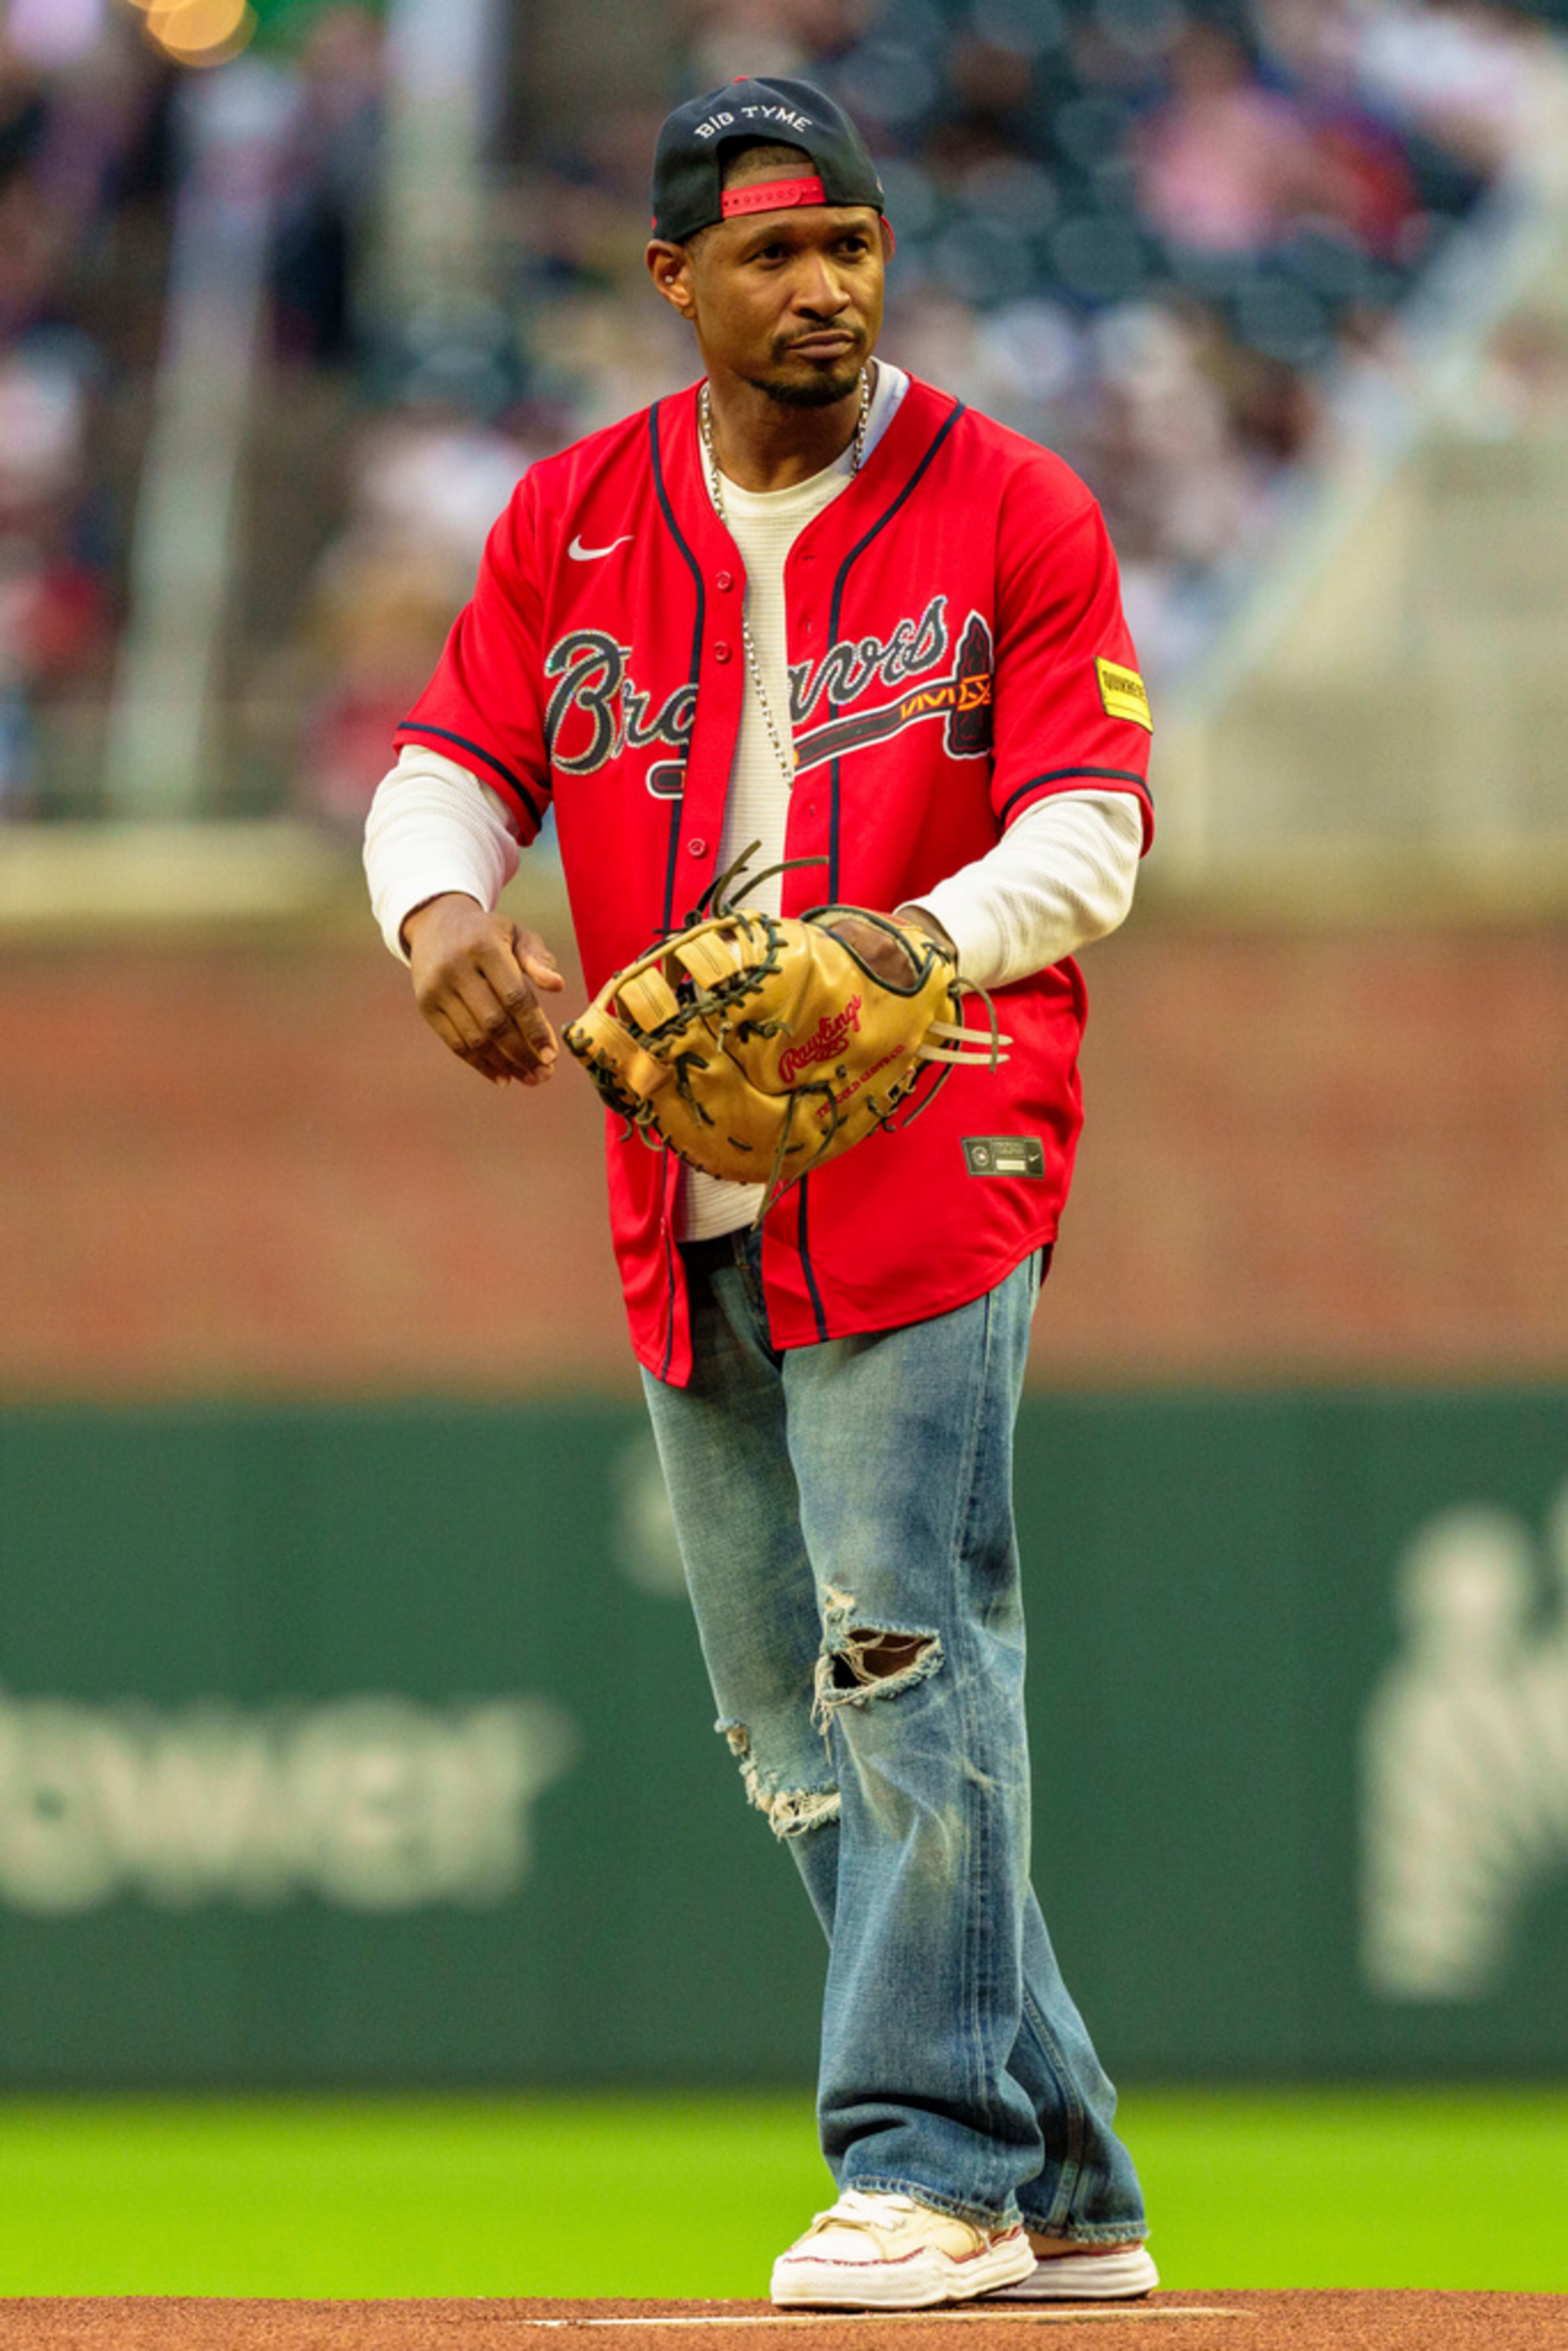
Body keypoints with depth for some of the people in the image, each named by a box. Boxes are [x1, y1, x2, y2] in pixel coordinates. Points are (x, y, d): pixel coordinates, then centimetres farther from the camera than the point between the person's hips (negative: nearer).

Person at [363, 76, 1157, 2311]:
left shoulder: (1013, 513, -2)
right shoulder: (572, 526, 10)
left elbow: (1090, 836, -9)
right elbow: (450, 762, 8)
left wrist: (920, 941, -29)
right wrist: (441, 897, -16)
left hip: (928, 1162, -5)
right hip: (688, 1197, 5)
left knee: (905, 1645, -15)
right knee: (792, 1715, 7)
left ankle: (935, 2165, -11)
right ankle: (1065, 2191, 14)